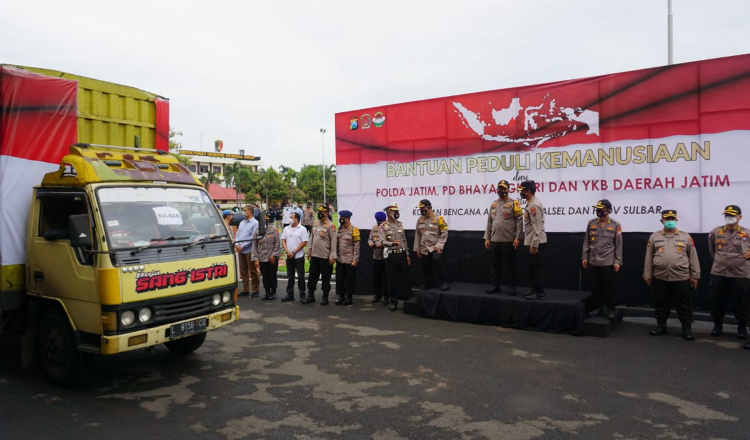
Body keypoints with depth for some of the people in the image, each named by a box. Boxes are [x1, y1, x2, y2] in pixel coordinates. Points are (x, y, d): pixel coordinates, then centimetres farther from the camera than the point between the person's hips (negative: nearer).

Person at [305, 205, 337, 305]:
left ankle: (325, 297, 15)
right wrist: (309, 251, 16)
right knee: (312, 276, 11)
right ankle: (311, 296, 21)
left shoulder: (330, 225, -11)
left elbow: (333, 241, -14)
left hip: (325, 256, -7)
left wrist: (332, 256, -17)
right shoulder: (316, 223, 11)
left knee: (325, 278, 4)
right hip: (314, 255, 7)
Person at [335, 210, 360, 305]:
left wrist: (355, 260, -13)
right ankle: (340, 297, 19)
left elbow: (356, 246, -10)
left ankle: (348, 298, 14)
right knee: (339, 279, 8)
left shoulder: (354, 230, -9)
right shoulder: (340, 229, 9)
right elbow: (337, 243, 14)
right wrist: (335, 256, 8)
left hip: (349, 261, -5)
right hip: (340, 259, 5)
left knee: (349, 280, 4)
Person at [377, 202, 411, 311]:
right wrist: (392, 243, -33)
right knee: (392, 279, 2)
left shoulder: (400, 224, 12)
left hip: (402, 254, 4)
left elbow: (404, 240, 15)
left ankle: (408, 298, 18)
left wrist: (407, 255, 12)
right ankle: (393, 301, 11)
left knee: (405, 277, 8)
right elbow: (382, 242, -15)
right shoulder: (383, 226, -4)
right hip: (391, 255, -4)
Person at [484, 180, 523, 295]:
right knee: (495, 265, 10)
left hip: (508, 241, -5)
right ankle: (494, 286, 18)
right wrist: (487, 238, 11)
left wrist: (518, 238, -13)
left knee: (510, 265, 3)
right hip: (494, 240, 5)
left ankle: (512, 286, 12)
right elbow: (489, 222, 16)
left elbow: (519, 221, -7)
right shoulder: (493, 204, 14)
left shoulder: (513, 203, -2)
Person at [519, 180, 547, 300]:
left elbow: (537, 227, -21)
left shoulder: (534, 205, -18)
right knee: (533, 266, 15)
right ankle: (535, 290, 23)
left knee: (536, 266, -6)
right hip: (533, 241, 10)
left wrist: (534, 245, -21)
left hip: (536, 242, -10)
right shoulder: (531, 203, 14)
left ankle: (540, 293, -1)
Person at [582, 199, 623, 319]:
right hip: (593, 262, 3)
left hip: (608, 262, -3)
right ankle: (597, 306, 24)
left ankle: (610, 308, 17)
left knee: (609, 287, 4)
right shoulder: (591, 223, 4)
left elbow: (619, 245, -2)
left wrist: (618, 261, -5)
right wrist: (585, 257, 5)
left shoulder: (615, 225, -3)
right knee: (595, 287, 10)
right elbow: (586, 241, 8)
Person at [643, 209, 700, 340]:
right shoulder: (654, 237, 7)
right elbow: (649, 257, 7)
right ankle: (661, 326, 24)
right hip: (660, 278, 1)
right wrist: (647, 274, 4)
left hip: (681, 278, -1)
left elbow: (693, 257, 7)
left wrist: (695, 275, 4)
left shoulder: (686, 237, 6)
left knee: (684, 305, 4)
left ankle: (687, 329, 16)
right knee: (661, 304, 10)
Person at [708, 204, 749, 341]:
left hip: (738, 275, -2)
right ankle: (718, 325, 24)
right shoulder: (715, 232, 2)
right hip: (718, 273, 2)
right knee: (718, 302, 10)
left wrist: (738, 261, 10)